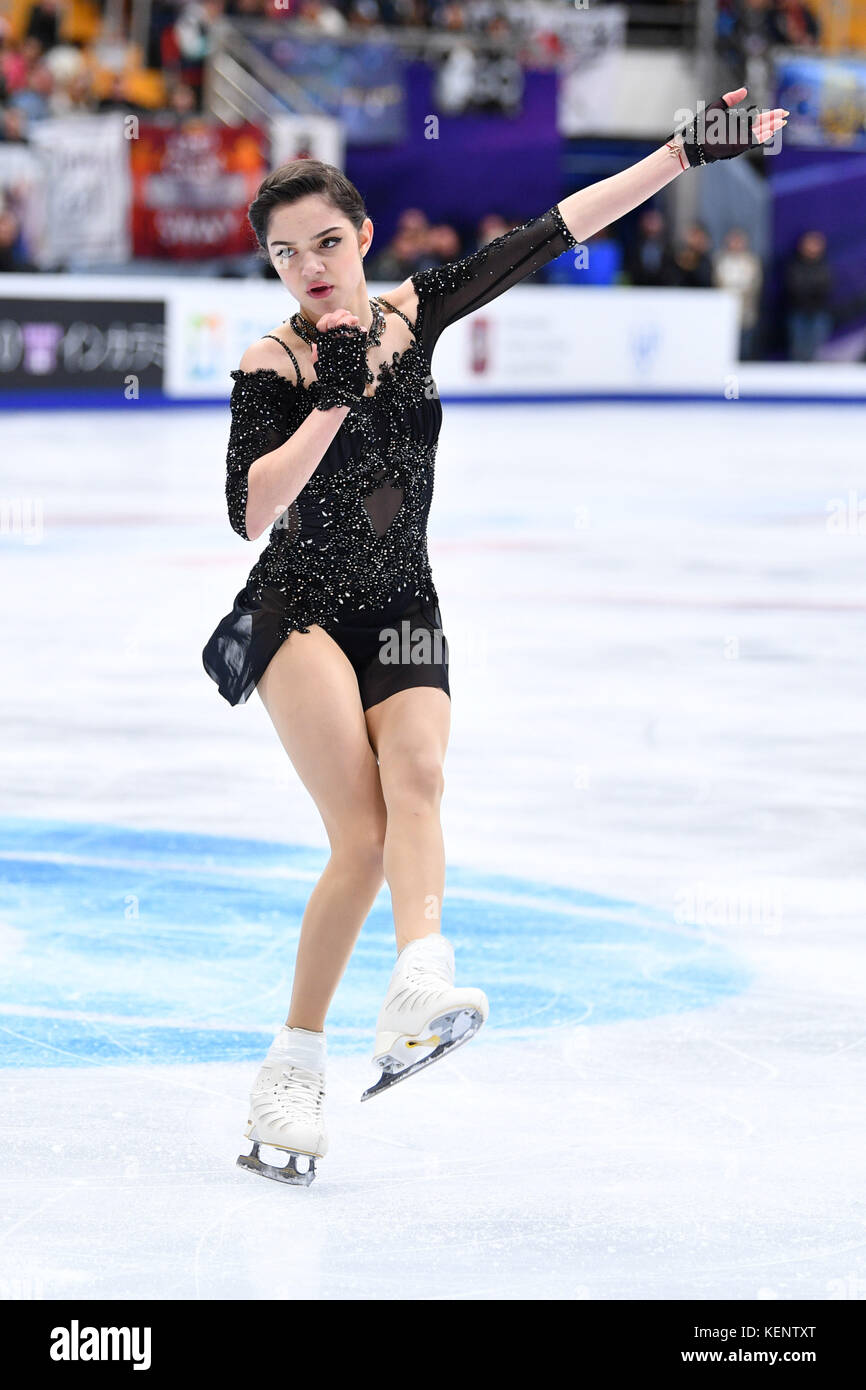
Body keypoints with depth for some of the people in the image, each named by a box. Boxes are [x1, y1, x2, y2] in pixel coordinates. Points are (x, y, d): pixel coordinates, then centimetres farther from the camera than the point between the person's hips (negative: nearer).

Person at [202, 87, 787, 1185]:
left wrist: (688, 150, 5)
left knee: (416, 777, -26)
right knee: (363, 837, -21)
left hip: (403, 613, 3)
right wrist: (332, 403, -24)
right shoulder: (271, 367, -6)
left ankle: (421, 987, -48)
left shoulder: (413, 312, 5)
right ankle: (291, 1074, -23)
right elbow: (250, 511, -18)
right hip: (299, 607, -3)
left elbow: (553, 233, 6)